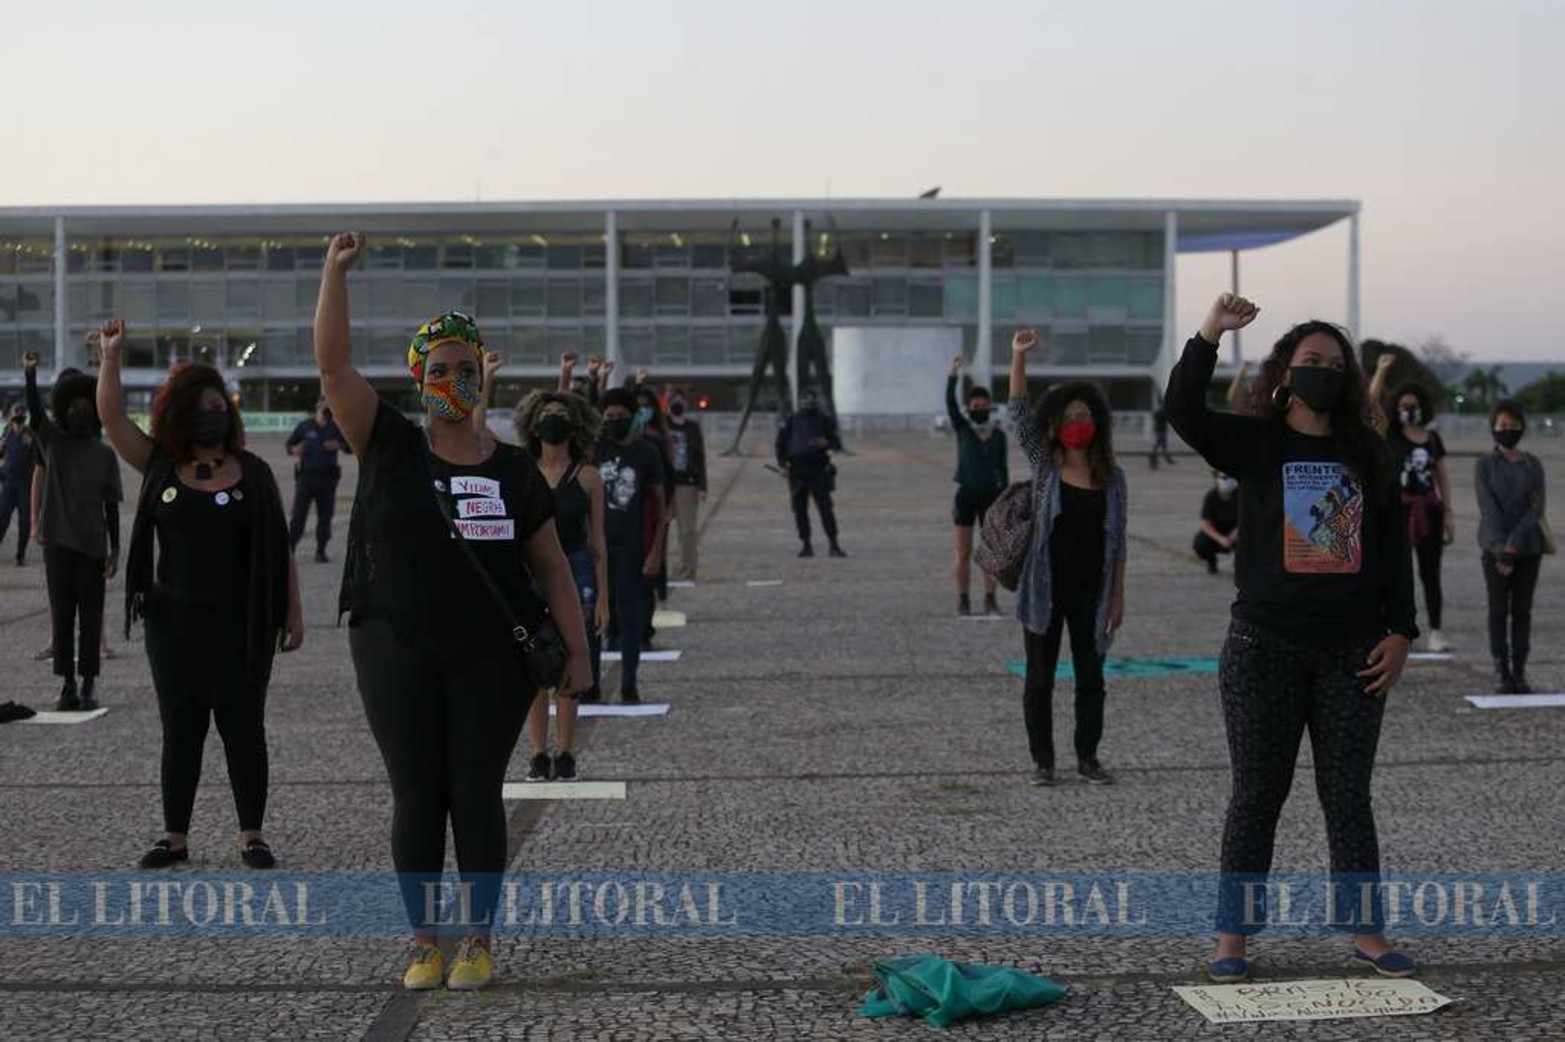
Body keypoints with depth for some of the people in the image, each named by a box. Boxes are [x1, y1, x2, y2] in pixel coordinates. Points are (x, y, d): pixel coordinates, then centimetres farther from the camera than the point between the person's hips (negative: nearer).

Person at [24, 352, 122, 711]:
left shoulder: (105, 455, 4)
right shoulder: (53, 441, 5)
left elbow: (112, 506, 5)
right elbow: (35, 415, -14)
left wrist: (115, 550, -1)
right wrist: (30, 375, -30)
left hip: (92, 545, 0)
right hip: (58, 542, 0)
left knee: (91, 617, 2)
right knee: (62, 615, 3)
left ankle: (88, 684, 5)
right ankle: (67, 683, 6)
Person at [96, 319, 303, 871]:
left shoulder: (253, 472, 2)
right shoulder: (160, 466, 5)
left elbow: (279, 549, 2)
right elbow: (112, 416, 1)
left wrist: (293, 611, -2)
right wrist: (110, 355, -6)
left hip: (242, 625, -1)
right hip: (174, 623, 2)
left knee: (243, 728, 3)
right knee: (180, 730, 7)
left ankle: (252, 836, 11)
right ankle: (175, 836, 14)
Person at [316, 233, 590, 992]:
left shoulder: (514, 470, 4)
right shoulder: (390, 449, 2)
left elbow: (552, 565, 6)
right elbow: (333, 364, -6)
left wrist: (577, 649, -1)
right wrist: (335, 271, -12)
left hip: (490, 657, 0)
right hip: (397, 652, 0)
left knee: (477, 796, 3)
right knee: (416, 798, 4)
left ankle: (478, 942, 11)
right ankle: (423, 944, 13)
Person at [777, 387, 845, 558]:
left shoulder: (825, 421, 6)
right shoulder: (791, 421, 8)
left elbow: (838, 445, 6)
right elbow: (781, 443, 10)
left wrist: (826, 443, -16)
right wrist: (783, 466, 0)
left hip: (818, 471, -1)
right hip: (797, 472, 1)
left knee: (826, 509, -8)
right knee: (800, 510, 2)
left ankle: (834, 546, -6)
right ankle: (806, 546, 11)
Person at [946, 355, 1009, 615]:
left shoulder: (999, 435, 4)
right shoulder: (962, 429, 0)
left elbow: (1003, 469, 6)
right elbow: (950, 404, -15)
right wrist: (953, 377, -28)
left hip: (990, 495, 1)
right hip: (966, 495, -1)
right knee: (964, 553, 2)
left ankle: (990, 600, 10)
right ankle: (963, 600, 8)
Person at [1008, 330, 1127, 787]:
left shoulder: (1111, 477, 3)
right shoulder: (1044, 464, 0)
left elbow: (1117, 541, 5)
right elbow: (1019, 413, -8)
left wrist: (1118, 595, 2)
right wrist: (1019, 357, -18)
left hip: (1090, 592, 1)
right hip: (1045, 590, -1)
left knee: (1090, 677, 8)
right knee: (1040, 677, 5)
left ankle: (1088, 758, 19)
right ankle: (1042, 760, 14)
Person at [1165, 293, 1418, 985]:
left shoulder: (1367, 453, 7)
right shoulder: (1254, 444, 0)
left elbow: (1394, 547, 9)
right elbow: (1182, 410, -17)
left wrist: (1400, 632, 3)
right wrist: (1210, 334, -26)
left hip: (1352, 649, 2)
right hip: (1265, 645, -2)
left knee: (1348, 795, 7)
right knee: (1256, 795, 4)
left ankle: (1366, 931, 14)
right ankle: (1233, 936, 10)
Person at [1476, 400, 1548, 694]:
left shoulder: (1533, 466, 5)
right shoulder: (1485, 465, 0)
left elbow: (1537, 508, -4)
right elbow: (1488, 508, -8)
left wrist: (1514, 545, -16)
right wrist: (1501, 550, -17)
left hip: (1528, 548, 2)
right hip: (1495, 547, -2)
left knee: (1523, 611, 3)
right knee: (1499, 610, 0)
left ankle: (1520, 672, 5)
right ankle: (1501, 672, 3)